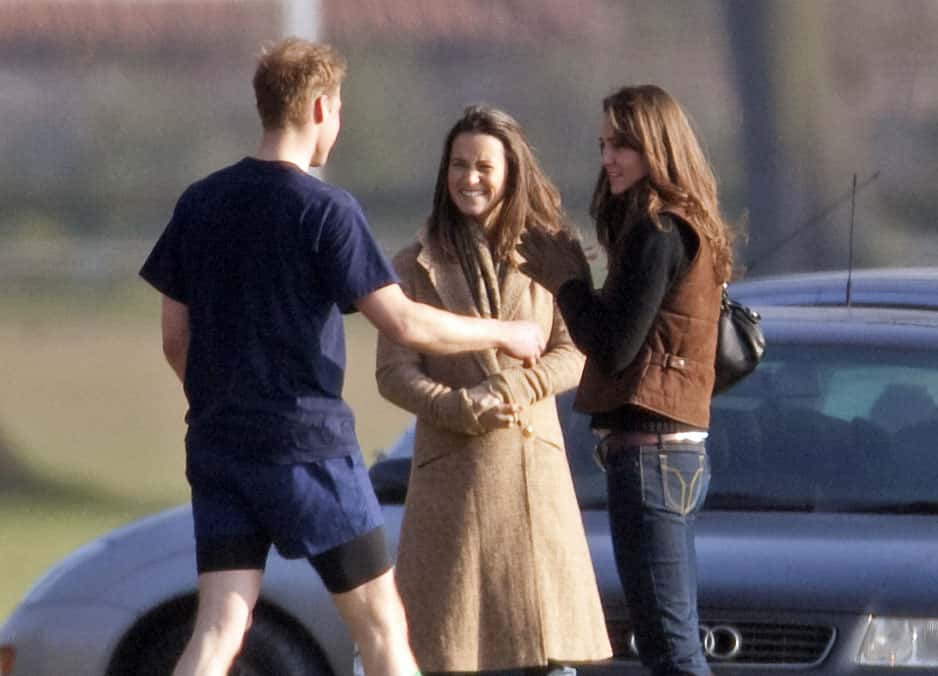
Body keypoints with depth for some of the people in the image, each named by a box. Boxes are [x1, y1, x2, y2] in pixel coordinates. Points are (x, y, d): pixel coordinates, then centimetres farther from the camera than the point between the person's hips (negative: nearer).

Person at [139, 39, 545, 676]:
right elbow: (403, 323, -13)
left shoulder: (200, 204, 7)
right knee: (382, 624, 6)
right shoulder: (326, 210, -10)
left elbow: (176, 339, 10)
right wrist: (503, 334, 1)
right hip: (308, 444, -5)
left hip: (217, 447, 5)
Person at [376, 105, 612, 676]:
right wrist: (464, 410, -16)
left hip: (534, 465, 1)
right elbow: (394, 371, 0)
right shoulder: (418, 265, 5)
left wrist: (506, 389, -14)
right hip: (453, 468, -1)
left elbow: (576, 354, 2)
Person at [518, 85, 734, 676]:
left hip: (648, 449, -10)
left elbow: (613, 348, -17)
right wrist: (573, 283, 6)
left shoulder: (658, 233, -13)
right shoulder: (690, 229, 18)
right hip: (683, 448, 10)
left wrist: (569, 281, -3)